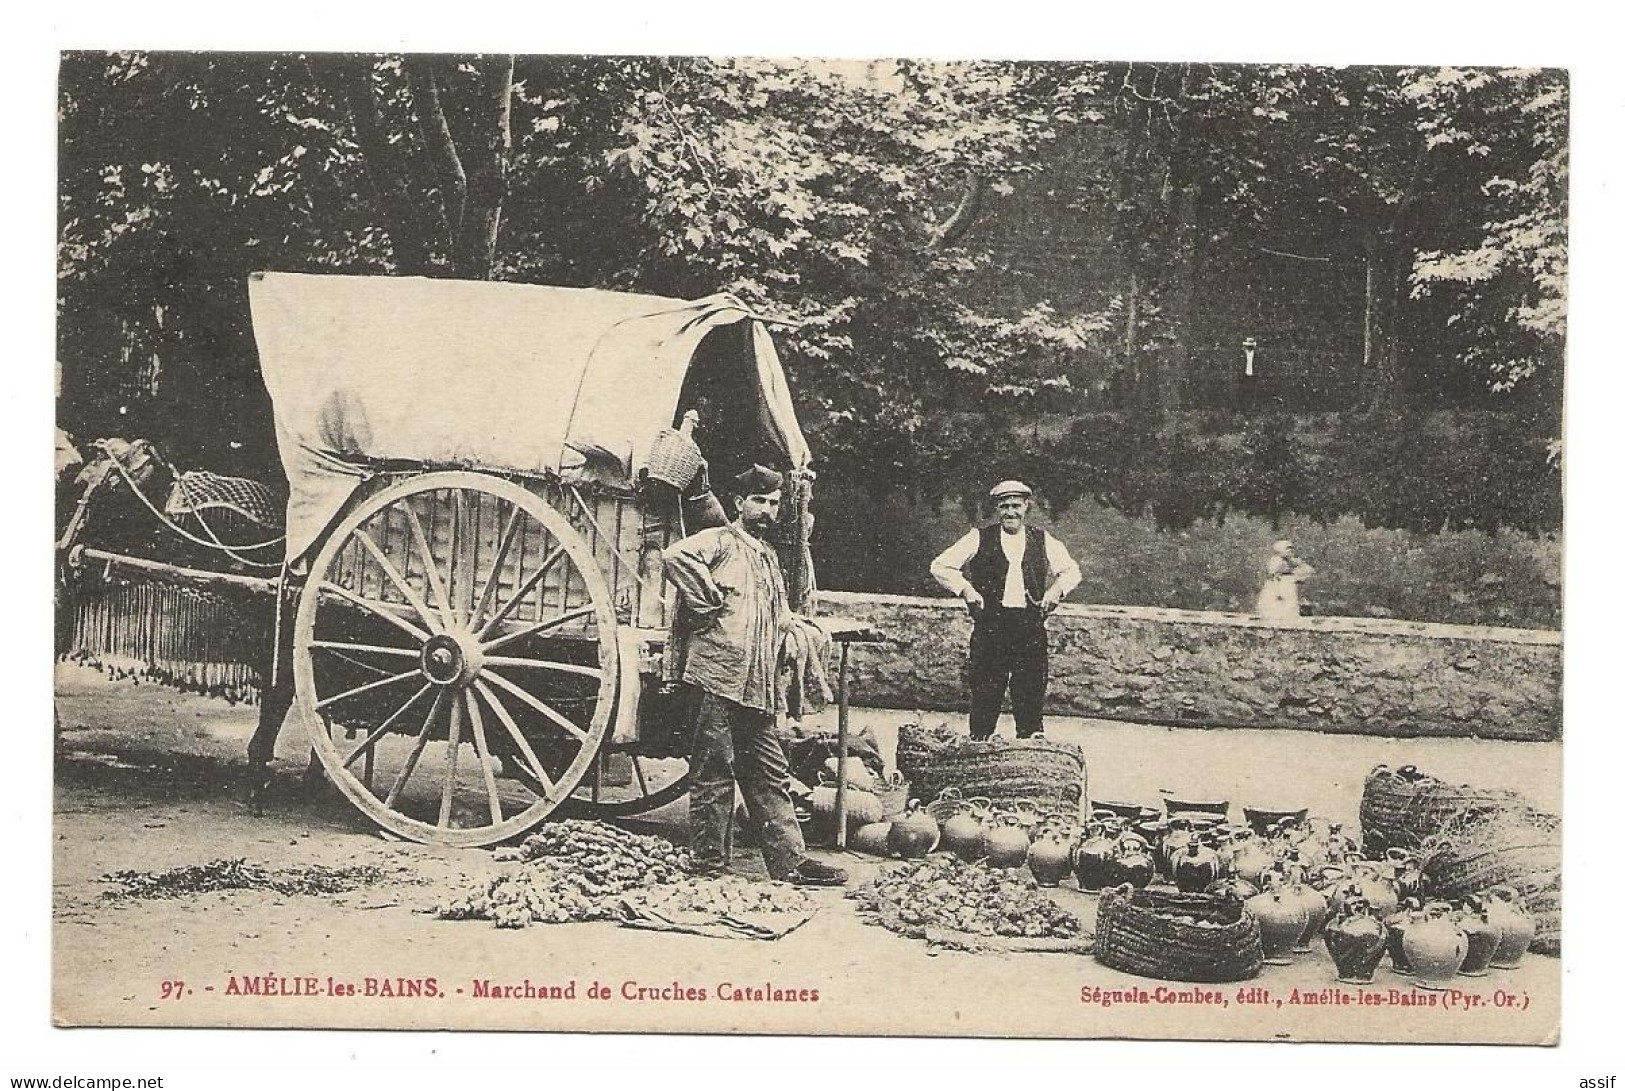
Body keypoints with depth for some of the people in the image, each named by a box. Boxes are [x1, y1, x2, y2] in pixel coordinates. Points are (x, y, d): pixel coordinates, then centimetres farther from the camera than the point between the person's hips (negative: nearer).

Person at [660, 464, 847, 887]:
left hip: (758, 687, 8)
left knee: (770, 773, 8)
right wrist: (709, 604, -19)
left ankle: (789, 859, 10)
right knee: (714, 770, -2)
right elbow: (676, 555, -24)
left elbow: (779, 615, 37)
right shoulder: (720, 540, -3)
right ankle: (709, 861, 4)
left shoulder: (768, 556, 24)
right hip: (718, 677, -8)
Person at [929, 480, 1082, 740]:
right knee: (984, 700, -2)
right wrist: (966, 589, -5)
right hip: (990, 628, -1)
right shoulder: (980, 539, 5)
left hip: (1031, 630, 2)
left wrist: (1057, 589, 5)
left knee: (1031, 697, 0)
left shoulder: (1043, 541, 12)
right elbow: (940, 566, 7)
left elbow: (1072, 571, 24)